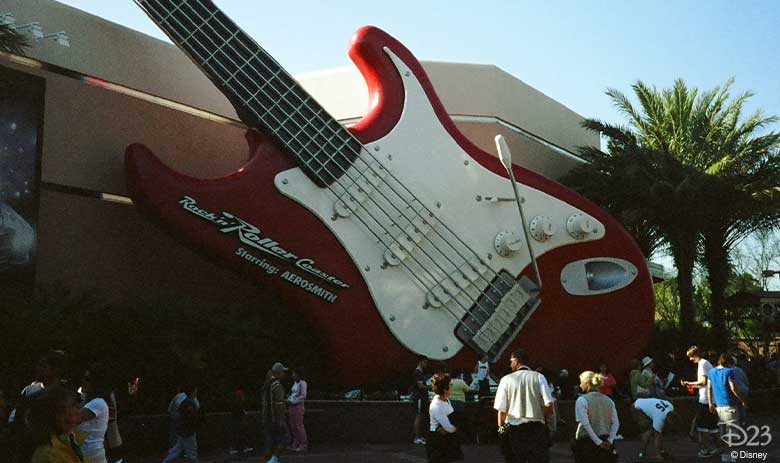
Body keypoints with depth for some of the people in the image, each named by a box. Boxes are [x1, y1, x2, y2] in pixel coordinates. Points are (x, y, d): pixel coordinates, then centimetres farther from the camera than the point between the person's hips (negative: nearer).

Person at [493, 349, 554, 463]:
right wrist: (544, 420, 11)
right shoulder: (538, 377, 1)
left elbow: (501, 409, -3)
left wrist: (501, 428, 12)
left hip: (513, 429, 0)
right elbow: (549, 404, -7)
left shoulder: (506, 379, 0)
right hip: (537, 427, 0)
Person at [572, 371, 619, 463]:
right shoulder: (608, 400, 8)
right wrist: (610, 440, -4)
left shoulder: (582, 400, -9)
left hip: (586, 442, -5)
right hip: (606, 444, 5)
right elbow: (616, 423, 1)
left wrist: (598, 442, -14)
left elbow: (585, 424, -17)